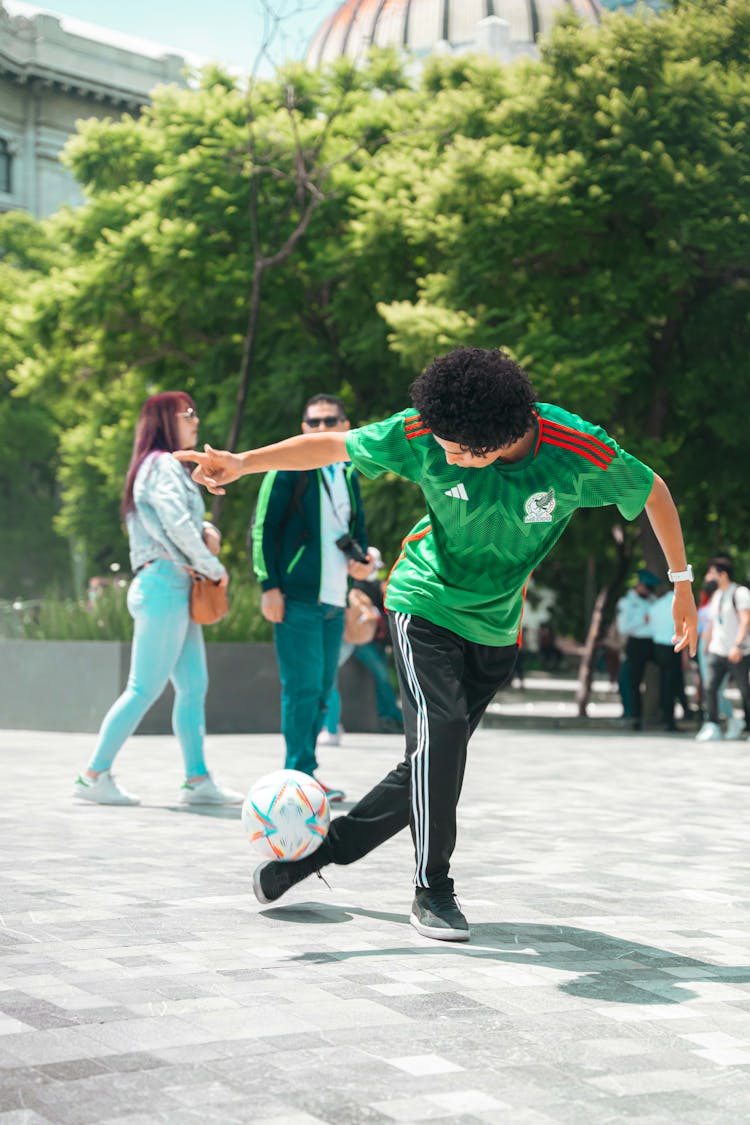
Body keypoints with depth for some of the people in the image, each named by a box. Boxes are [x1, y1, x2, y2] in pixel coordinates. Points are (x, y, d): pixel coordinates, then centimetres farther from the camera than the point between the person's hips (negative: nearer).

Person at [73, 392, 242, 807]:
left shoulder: (169, 467, 23)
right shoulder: (163, 465, -8)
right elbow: (177, 525, -18)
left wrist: (206, 531, 2)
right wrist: (215, 569, -7)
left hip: (178, 588, 10)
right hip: (164, 585, -10)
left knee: (194, 686, 6)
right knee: (145, 688, -9)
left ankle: (197, 779, 7)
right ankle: (94, 775, -5)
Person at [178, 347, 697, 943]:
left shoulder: (581, 452, -24)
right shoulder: (424, 434, -23)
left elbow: (654, 492, -5)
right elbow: (335, 446, -9)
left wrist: (682, 582, 1)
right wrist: (243, 462, -19)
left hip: (497, 625, 2)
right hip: (426, 602, -2)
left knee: (435, 763, 0)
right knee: (439, 729, -22)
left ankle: (322, 848, 19)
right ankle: (433, 890, -6)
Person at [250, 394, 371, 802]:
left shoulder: (348, 474, 17)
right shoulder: (289, 468, -3)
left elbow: (357, 527, 28)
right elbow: (262, 527, -6)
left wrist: (360, 560, 6)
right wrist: (269, 585, -13)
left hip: (334, 600, 7)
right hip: (296, 598, -7)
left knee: (322, 688, 10)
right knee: (303, 686, -9)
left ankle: (303, 772, 17)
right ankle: (300, 773, -3)